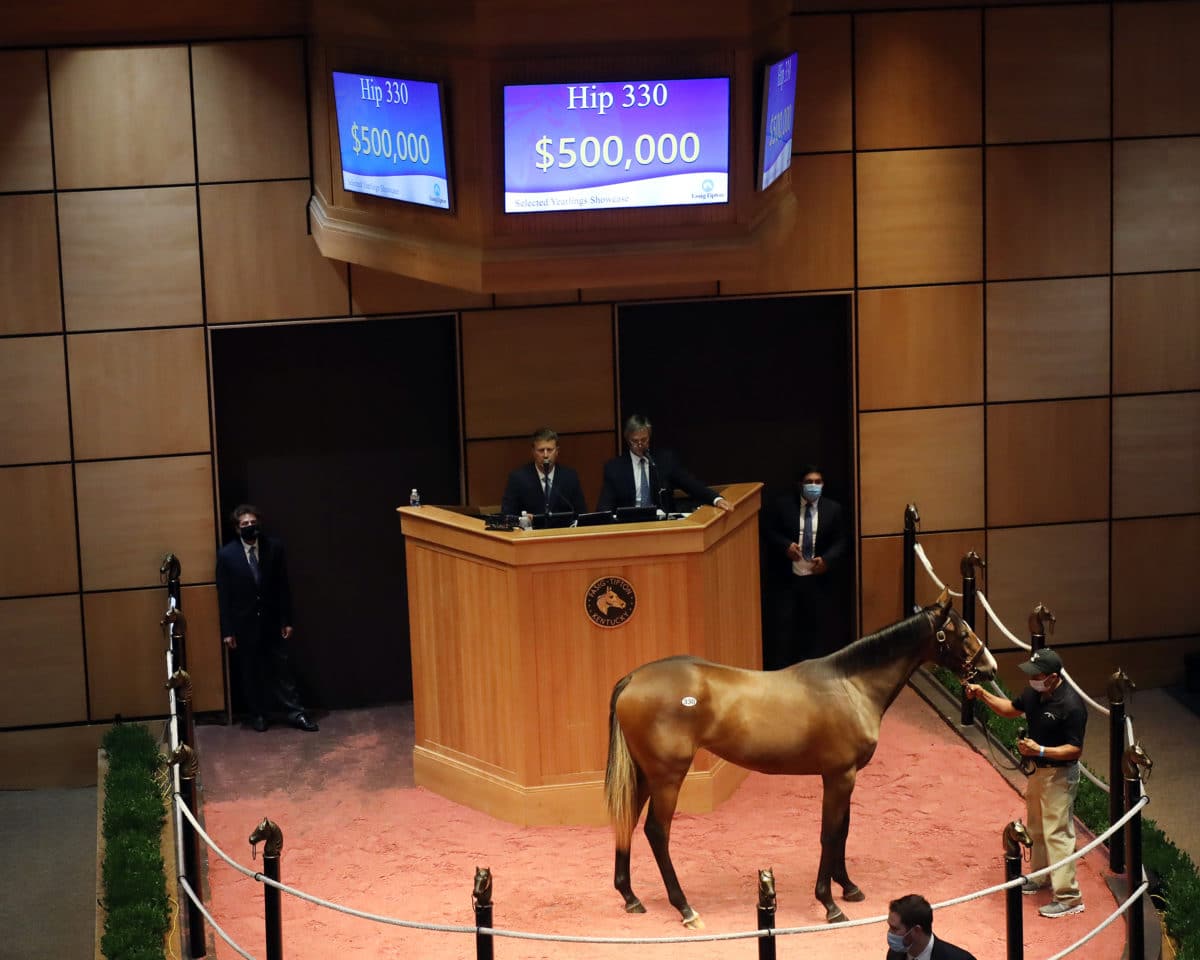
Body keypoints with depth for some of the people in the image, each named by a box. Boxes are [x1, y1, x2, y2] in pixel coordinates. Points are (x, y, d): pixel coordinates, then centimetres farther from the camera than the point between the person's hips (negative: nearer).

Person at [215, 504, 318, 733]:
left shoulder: (274, 547, -3)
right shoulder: (226, 554, -7)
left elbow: (283, 586, 1)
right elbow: (223, 595, -5)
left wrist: (287, 620, -1)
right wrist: (227, 630, -7)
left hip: (272, 621, 1)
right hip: (244, 623, -1)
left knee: (281, 668, 5)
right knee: (249, 672, 9)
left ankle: (295, 713, 10)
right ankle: (257, 714, 22)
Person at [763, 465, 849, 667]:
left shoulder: (833, 509, 1)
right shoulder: (782, 505, -3)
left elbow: (841, 542, 1)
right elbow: (768, 531, 2)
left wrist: (827, 560, -16)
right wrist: (785, 545, -16)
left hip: (817, 578, 2)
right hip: (785, 578, -2)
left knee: (819, 626, 6)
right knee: (781, 625, -3)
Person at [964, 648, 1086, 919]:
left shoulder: (1071, 706, -28)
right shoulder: (1034, 693, -4)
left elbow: (1075, 749, -25)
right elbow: (1011, 709, 15)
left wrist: (1040, 750, -34)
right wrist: (983, 695, 1)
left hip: (1059, 774, -9)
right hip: (1038, 770, 9)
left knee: (1057, 833, -6)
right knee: (1036, 827, 23)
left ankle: (1069, 898, 1)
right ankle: (1040, 878, 42)